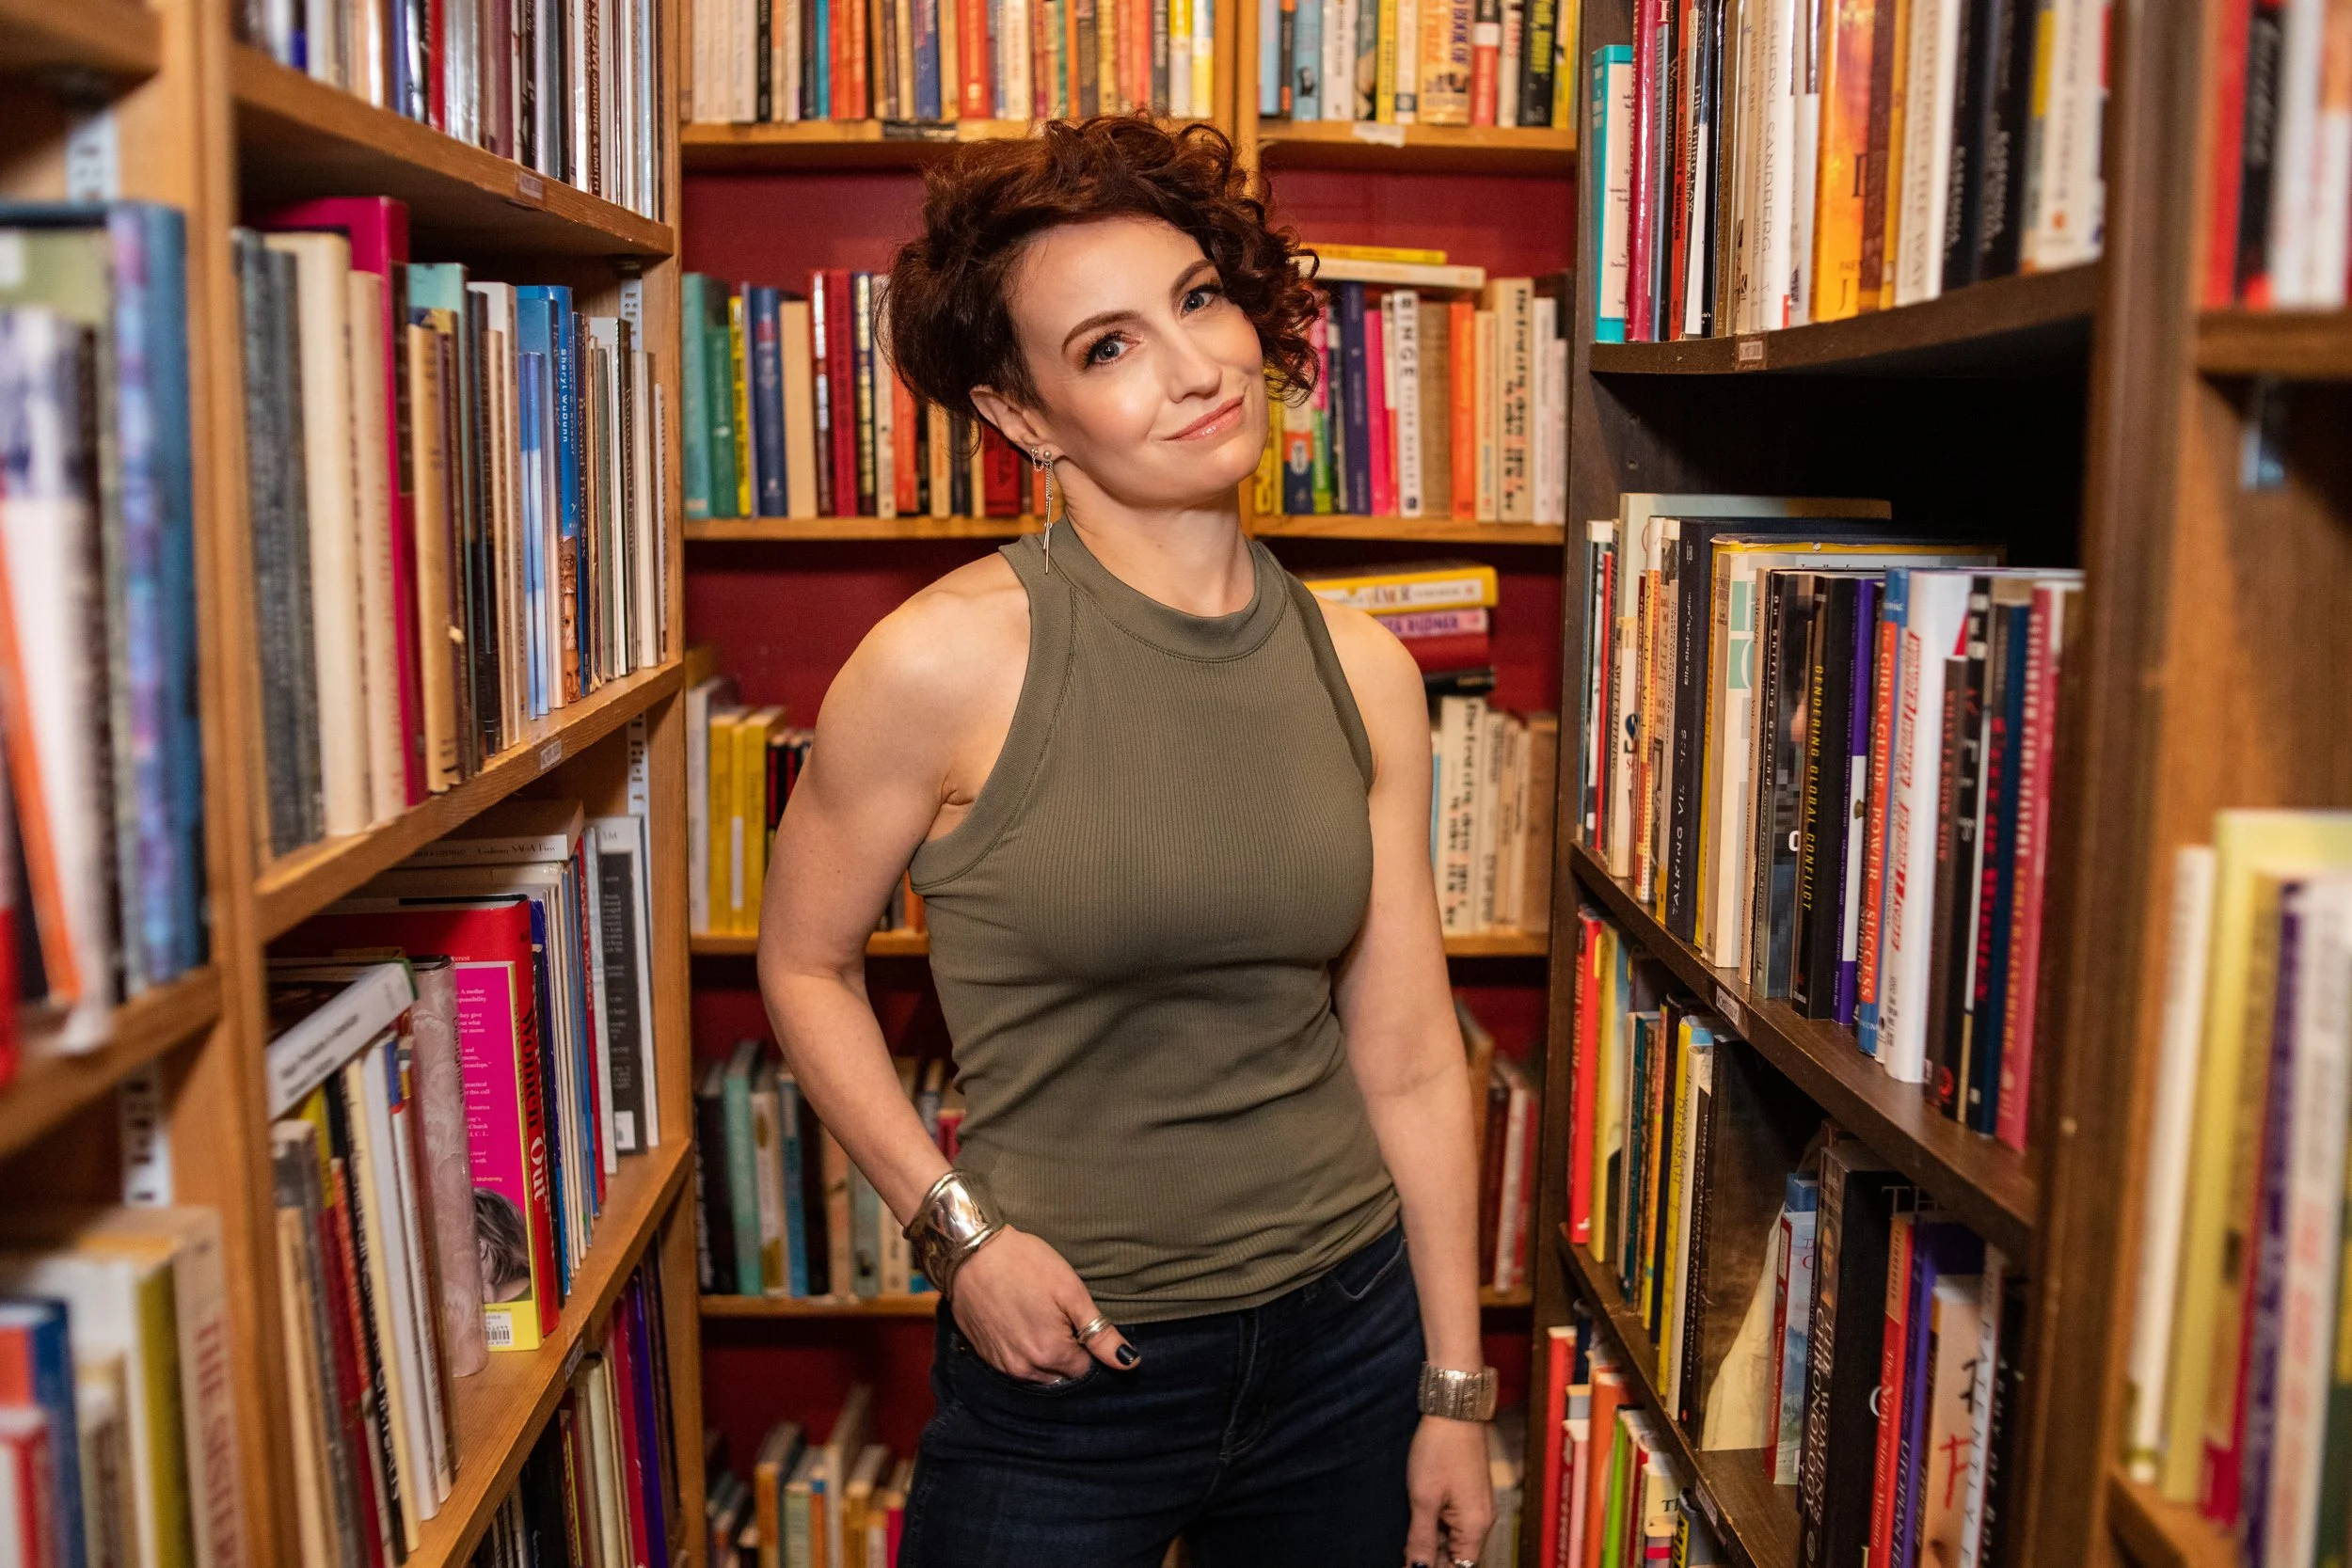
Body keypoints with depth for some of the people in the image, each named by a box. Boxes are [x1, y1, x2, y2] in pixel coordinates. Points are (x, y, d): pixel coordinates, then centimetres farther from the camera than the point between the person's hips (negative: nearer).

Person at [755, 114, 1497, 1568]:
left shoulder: (1364, 669, -4)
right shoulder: (946, 659, -16)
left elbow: (1409, 1058, 1)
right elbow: (805, 962, -2)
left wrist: (1457, 1392, 5)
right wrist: (958, 1226, -10)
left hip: (1347, 1333, 4)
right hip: (1065, 1359, -3)